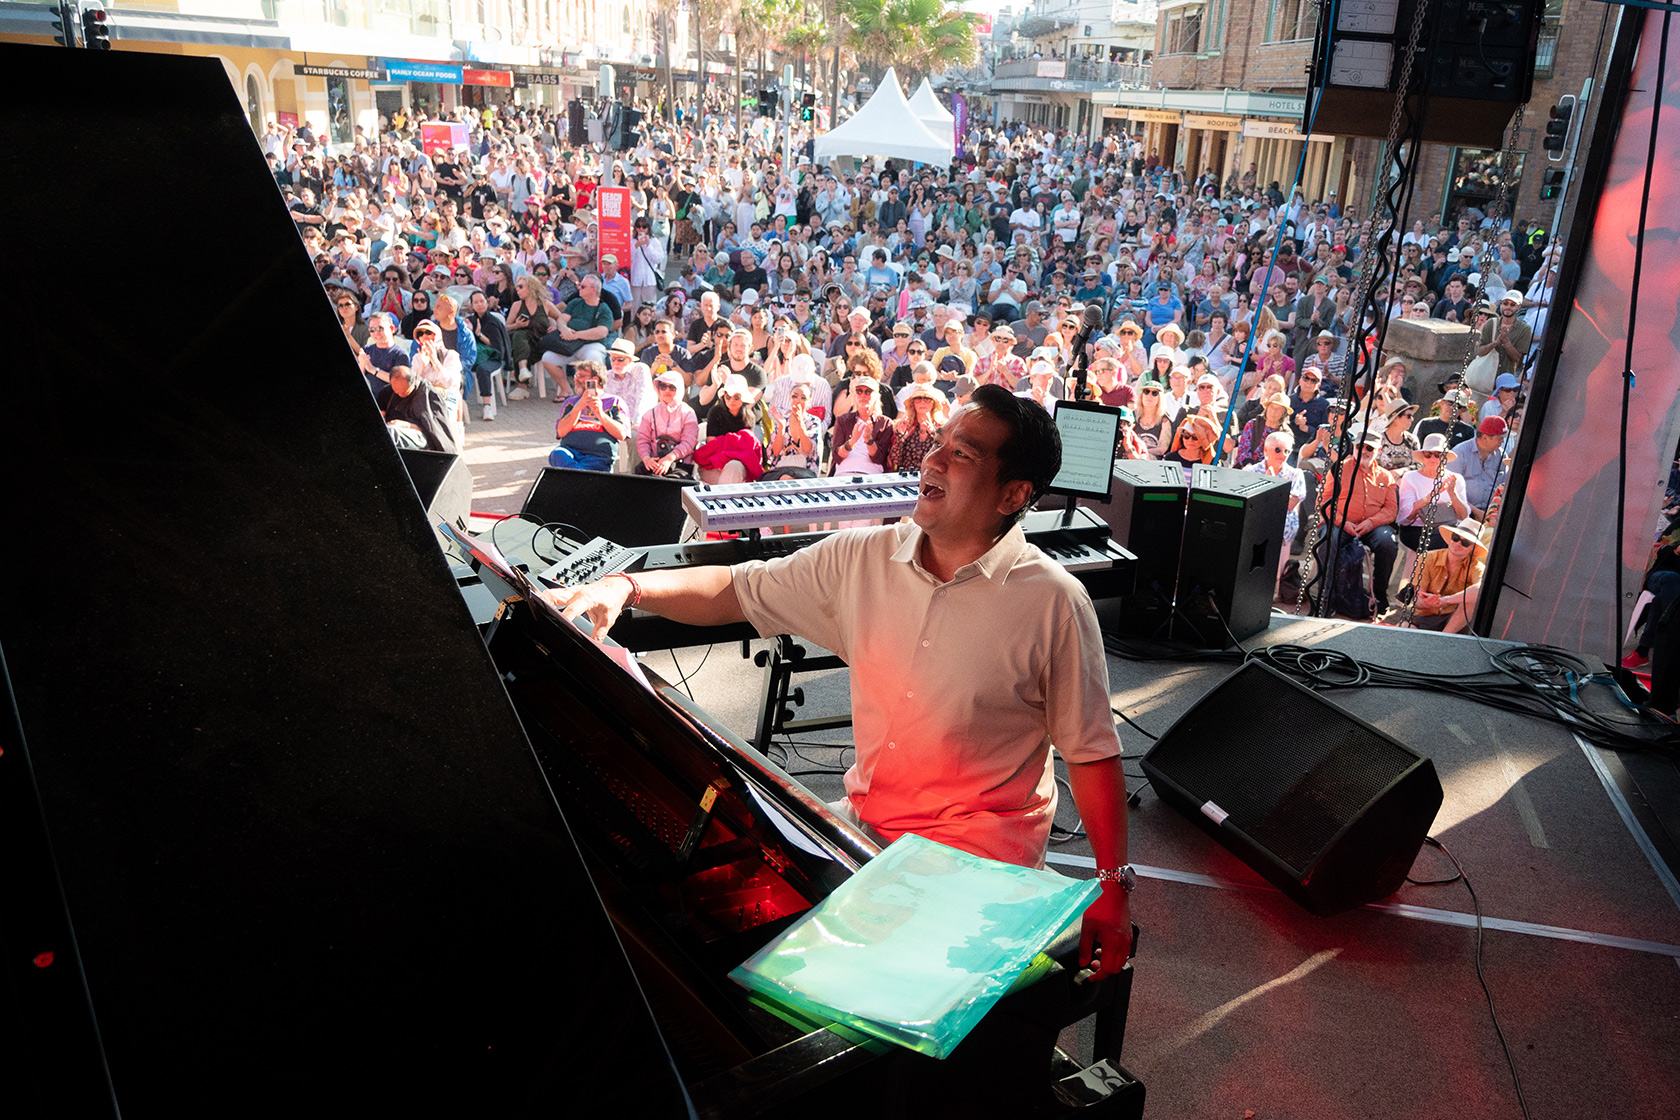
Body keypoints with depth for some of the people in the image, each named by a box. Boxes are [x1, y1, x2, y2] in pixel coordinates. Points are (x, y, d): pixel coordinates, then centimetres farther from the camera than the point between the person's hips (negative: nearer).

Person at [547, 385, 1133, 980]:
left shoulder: (1053, 602, -13)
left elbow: (1092, 751, -7)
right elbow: (736, 590, 6)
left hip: (982, 843, -4)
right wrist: (627, 586, -8)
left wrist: (1113, 885, -10)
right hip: (863, 818, 5)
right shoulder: (859, 558, -2)